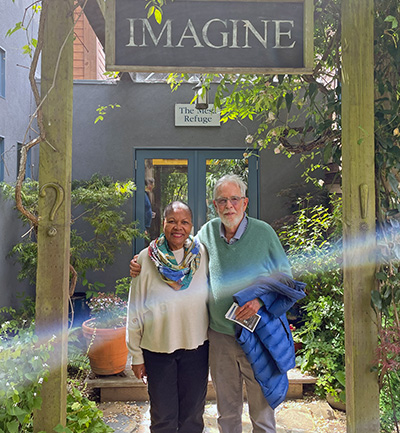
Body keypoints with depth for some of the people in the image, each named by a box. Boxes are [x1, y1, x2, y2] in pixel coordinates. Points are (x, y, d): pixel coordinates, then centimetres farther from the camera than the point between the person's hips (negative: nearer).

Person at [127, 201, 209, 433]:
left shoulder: (203, 255, -4)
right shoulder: (146, 259, -8)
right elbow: (135, 310, -2)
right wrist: (136, 355, 1)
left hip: (196, 346, 1)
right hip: (157, 348, -1)